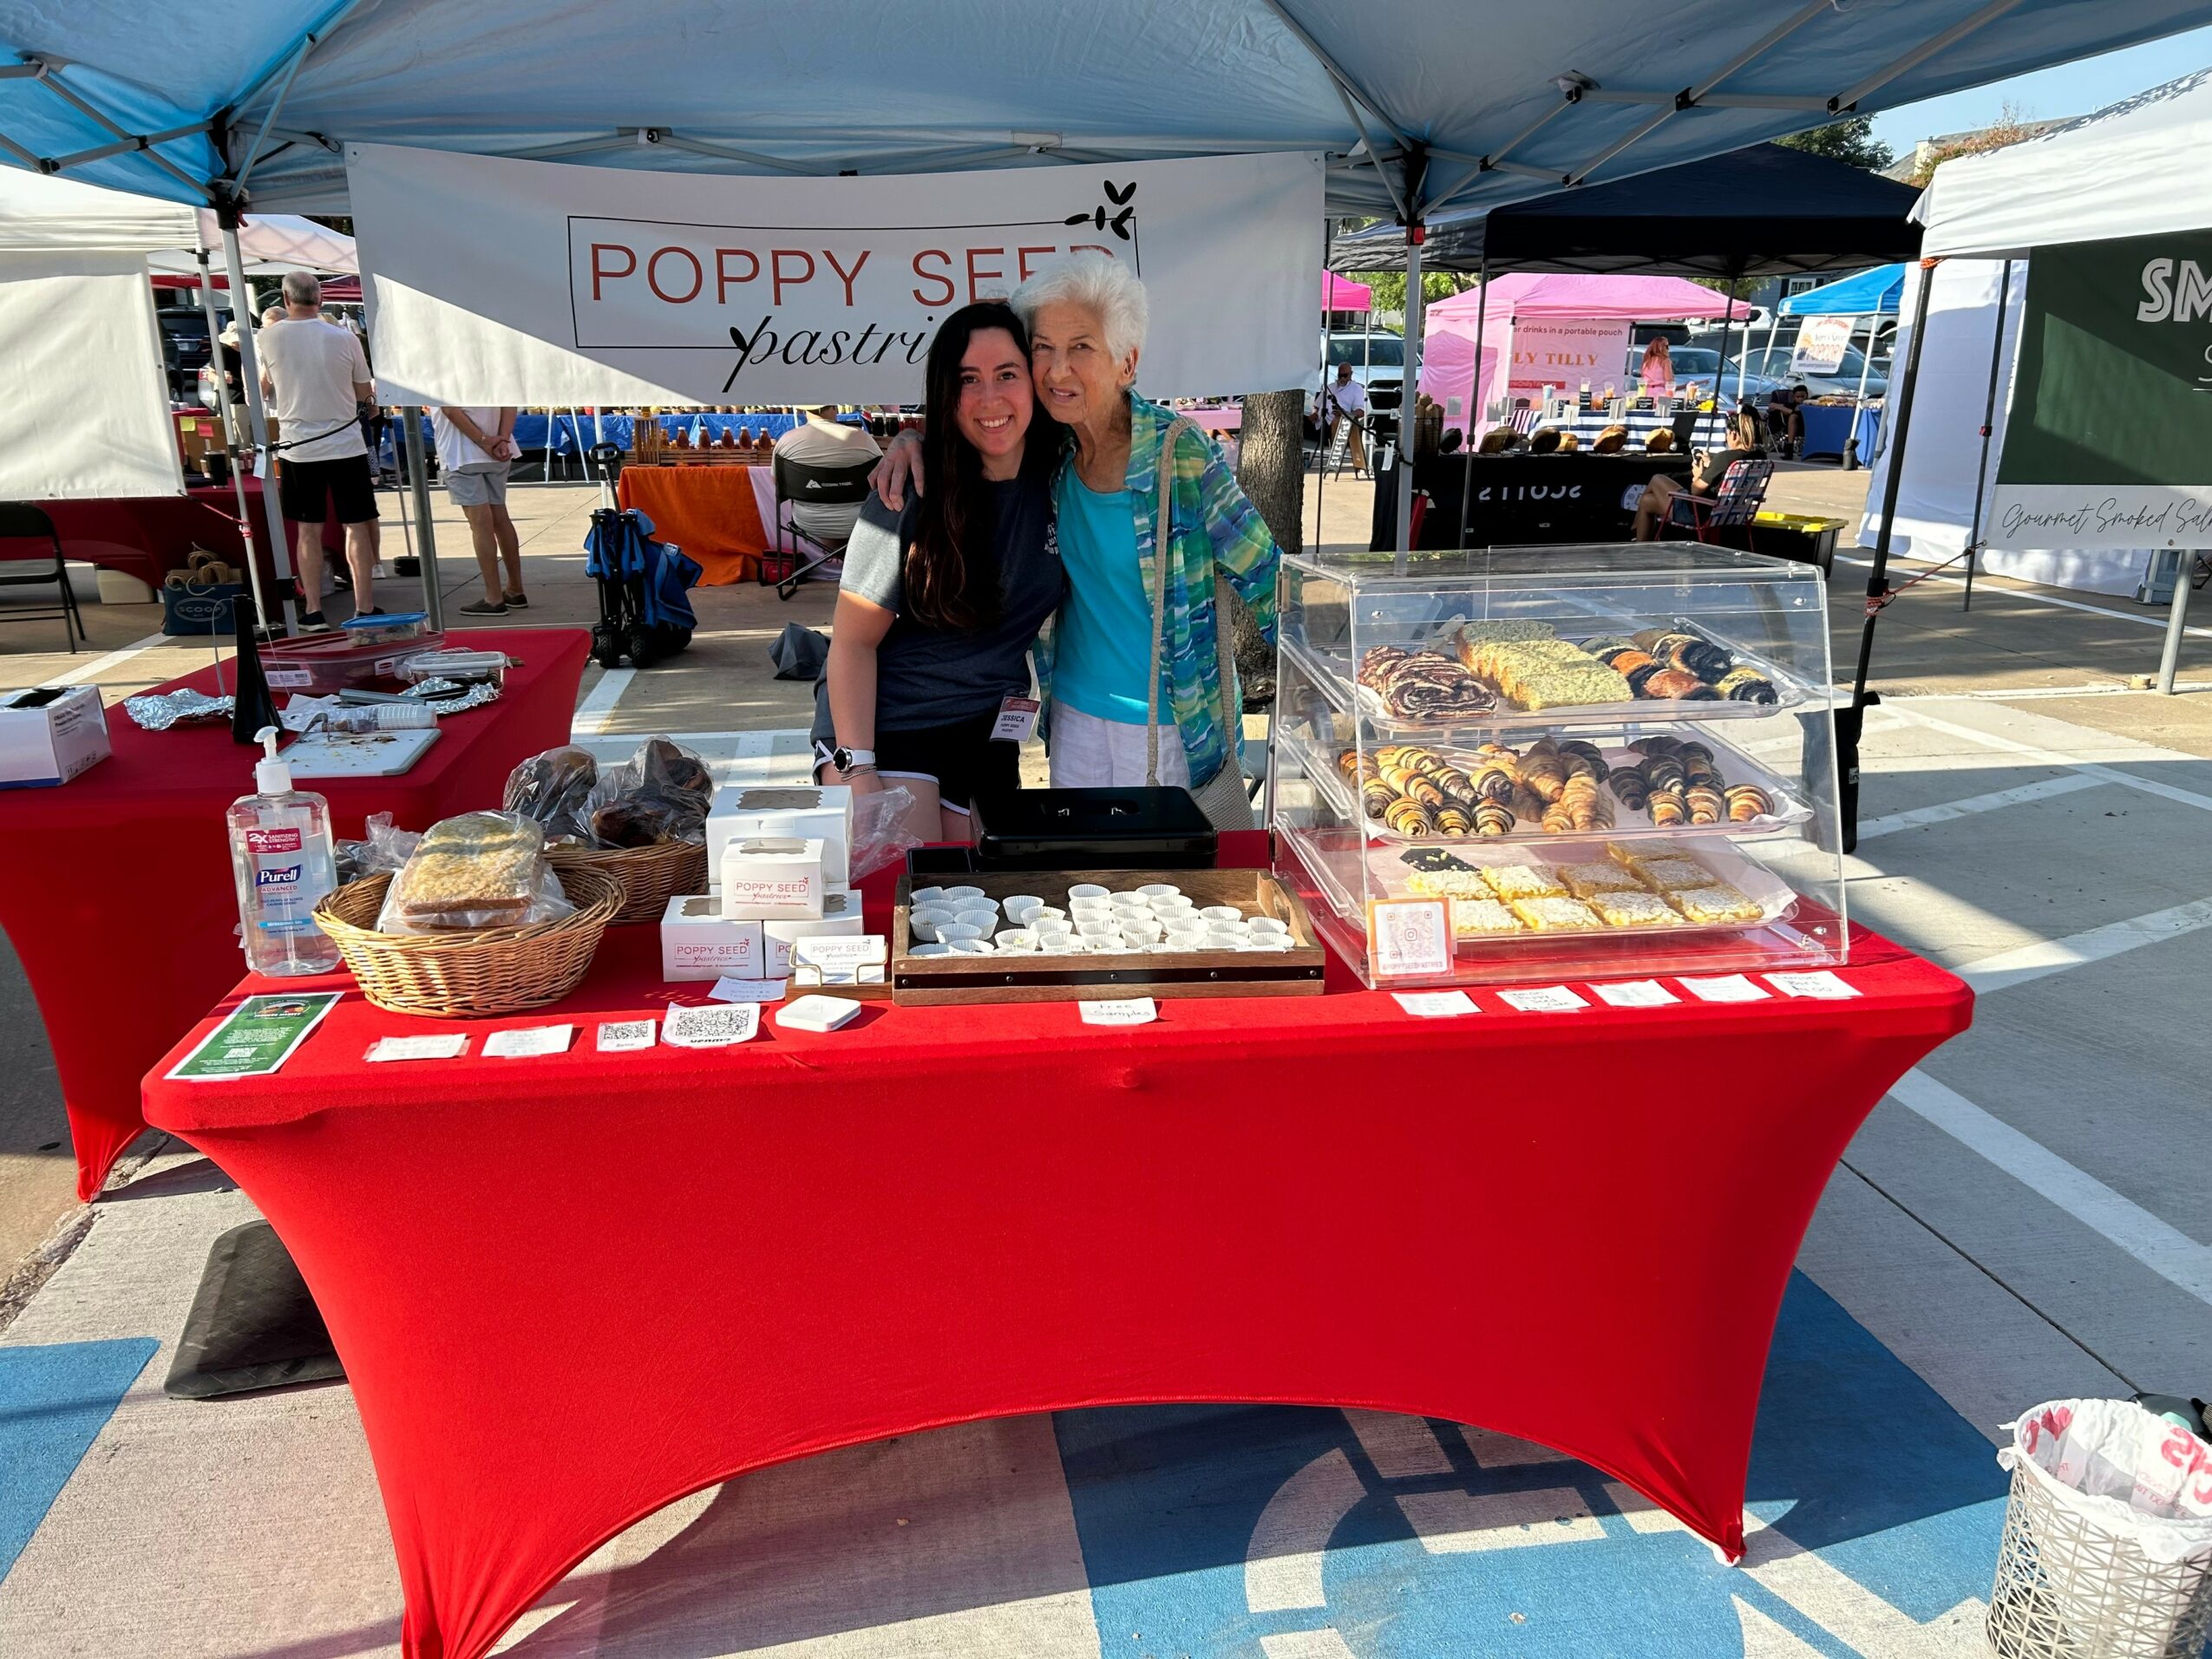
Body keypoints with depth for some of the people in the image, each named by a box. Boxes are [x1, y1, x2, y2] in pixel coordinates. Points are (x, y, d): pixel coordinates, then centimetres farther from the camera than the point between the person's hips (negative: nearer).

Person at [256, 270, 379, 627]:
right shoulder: (344, 338, -6)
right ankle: (363, 607, 5)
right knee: (356, 526, 5)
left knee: (308, 530, 8)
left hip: (298, 447, 1)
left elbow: (262, 390, 8)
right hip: (346, 446, -1)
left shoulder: (268, 337, -4)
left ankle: (313, 611, 9)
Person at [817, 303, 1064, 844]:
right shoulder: (915, 492, -16)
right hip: (891, 732, -5)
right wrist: (855, 769, -20)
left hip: (990, 738, 5)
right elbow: (853, 640, -13)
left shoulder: (1056, 480, -2)